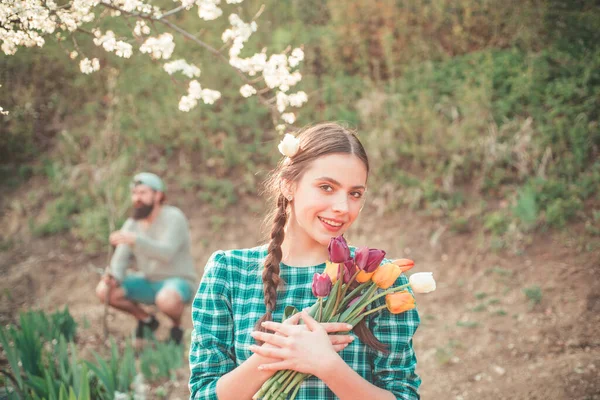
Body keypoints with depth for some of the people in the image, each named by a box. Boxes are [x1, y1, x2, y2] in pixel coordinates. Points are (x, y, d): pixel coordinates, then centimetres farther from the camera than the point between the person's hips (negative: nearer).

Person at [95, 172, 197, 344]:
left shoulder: (173, 217, -18)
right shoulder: (132, 224, 0)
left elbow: (165, 253, -33)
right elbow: (120, 261, -5)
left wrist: (134, 240, -46)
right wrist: (110, 278, -28)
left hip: (178, 284, -6)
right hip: (149, 283, 7)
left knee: (166, 300, -40)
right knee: (105, 291, -11)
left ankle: (176, 325, -4)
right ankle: (147, 320, 11)